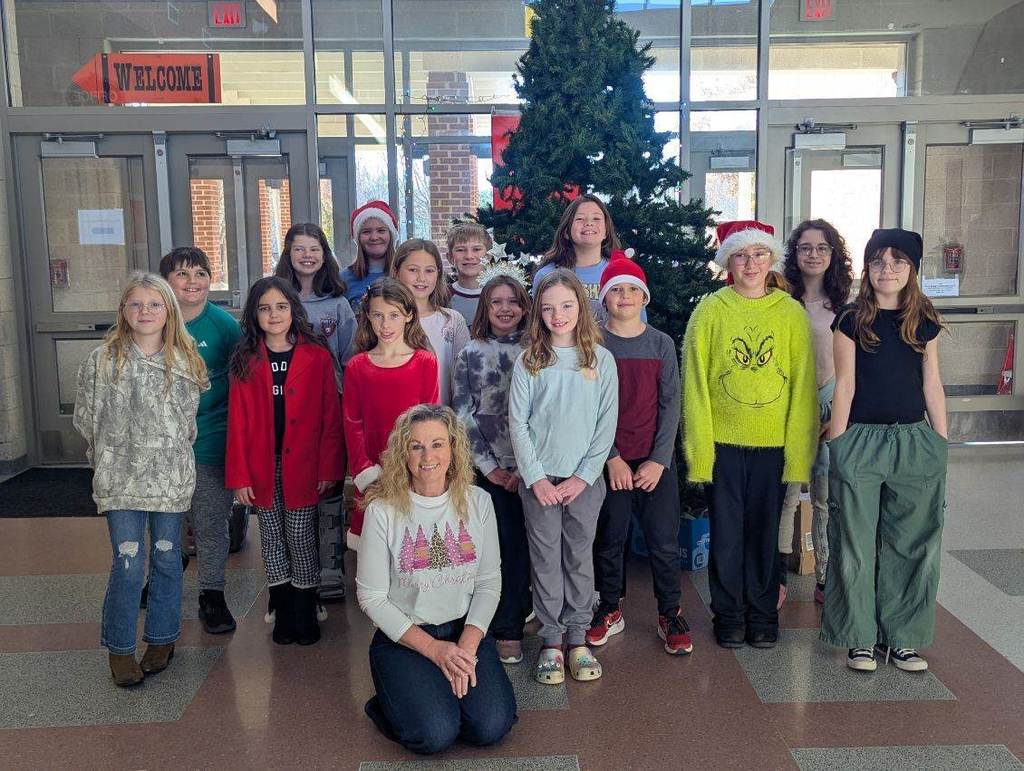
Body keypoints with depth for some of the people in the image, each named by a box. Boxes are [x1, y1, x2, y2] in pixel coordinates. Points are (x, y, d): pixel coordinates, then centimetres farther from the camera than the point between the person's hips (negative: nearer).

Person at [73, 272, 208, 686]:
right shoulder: (102, 360, -2)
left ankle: (162, 637, 28)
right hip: (120, 478, -2)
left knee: (166, 558, 11)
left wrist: (174, 452, 10)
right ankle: (120, 648, 15)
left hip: (171, 477, 2)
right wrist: (109, 457, 8)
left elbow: (195, 417, 12)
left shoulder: (188, 361, 3)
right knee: (127, 564, -2)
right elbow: (86, 418, 5)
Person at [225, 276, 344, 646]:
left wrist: (328, 468, -9)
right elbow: (238, 422, 0)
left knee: (300, 538, 3)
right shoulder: (245, 361, 2)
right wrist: (239, 475, -4)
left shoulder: (317, 356, -4)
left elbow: (331, 416, -4)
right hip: (263, 469, 2)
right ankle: (283, 614, 25)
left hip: (303, 466, -2)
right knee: (272, 540, 11)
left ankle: (305, 614, 21)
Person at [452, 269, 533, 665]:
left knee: (521, 544, 2)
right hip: (488, 467, 0)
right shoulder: (471, 354, 5)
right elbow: (463, 413, 1)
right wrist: (488, 465, -5)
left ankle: (508, 623, 15)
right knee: (500, 543, 1)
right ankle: (508, 625, 12)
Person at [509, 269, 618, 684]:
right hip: (539, 478, 0)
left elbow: (607, 424, -1)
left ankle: (578, 638, 21)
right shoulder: (528, 362, 0)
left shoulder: (601, 360, 1)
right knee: (546, 559, 5)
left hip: (585, 479, 1)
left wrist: (583, 476, -7)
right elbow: (517, 424, -2)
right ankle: (551, 641, 16)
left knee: (580, 556, 9)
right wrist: (535, 477, -8)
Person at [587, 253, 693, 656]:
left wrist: (659, 459, -7)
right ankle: (609, 610, 26)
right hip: (609, 461, -1)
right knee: (609, 540, 8)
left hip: (656, 461, 1)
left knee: (664, 542, 2)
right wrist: (611, 458, -10)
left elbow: (670, 404, 1)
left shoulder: (661, 344, 4)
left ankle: (670, 615, 19)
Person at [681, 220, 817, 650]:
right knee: (726, 532, 7)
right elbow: (695, 382, -2)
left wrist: (798, 448, -3)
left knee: (765, 531, 10)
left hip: (773, 442, 1)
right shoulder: (710, 310, -1)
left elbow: (802, 384, 2)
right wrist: (699, 446, -8)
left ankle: (763, 615, 26)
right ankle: (729, 616, 24)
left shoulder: (791, 313, 3)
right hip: (722, 441, -1)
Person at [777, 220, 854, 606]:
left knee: (827, 498, 6)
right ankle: (778, 578, 14)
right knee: (786, 494, 1)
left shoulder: (844, 305, 6)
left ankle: (826, 579, 18)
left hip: (832, 403, 1)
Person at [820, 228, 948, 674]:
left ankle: (902, 637, 21)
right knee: (857, 543, 3)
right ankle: (861, 638, 16)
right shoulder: (851, 320, -1)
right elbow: (845, 385, -3)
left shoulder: (925, 322, 7)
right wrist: (836, 445, -5)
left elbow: (932, 385, 9)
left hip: (915, 440, 3)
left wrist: (943, 445, 7)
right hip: (861, 439, -3)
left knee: (910, 542, 8)